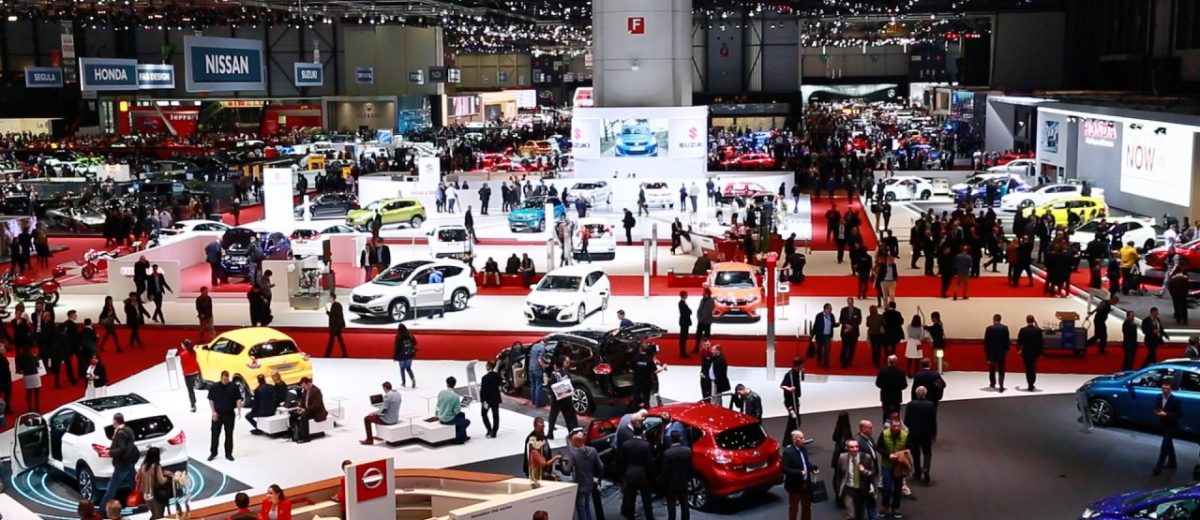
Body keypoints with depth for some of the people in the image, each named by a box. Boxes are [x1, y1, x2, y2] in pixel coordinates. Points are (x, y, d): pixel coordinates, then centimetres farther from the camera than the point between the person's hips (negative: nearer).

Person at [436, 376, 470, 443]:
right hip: (449, 420, -6)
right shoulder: (455, 396, -23)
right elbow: (457, 411, -18)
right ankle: (458, 438, 21)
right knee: (467, 422, 17)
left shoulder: (441, 392, -8)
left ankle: (462, 436, 36)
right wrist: (459, 405, 3)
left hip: (440, 418, 6)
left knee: (461, 415, 30)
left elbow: (438, 405, 4)